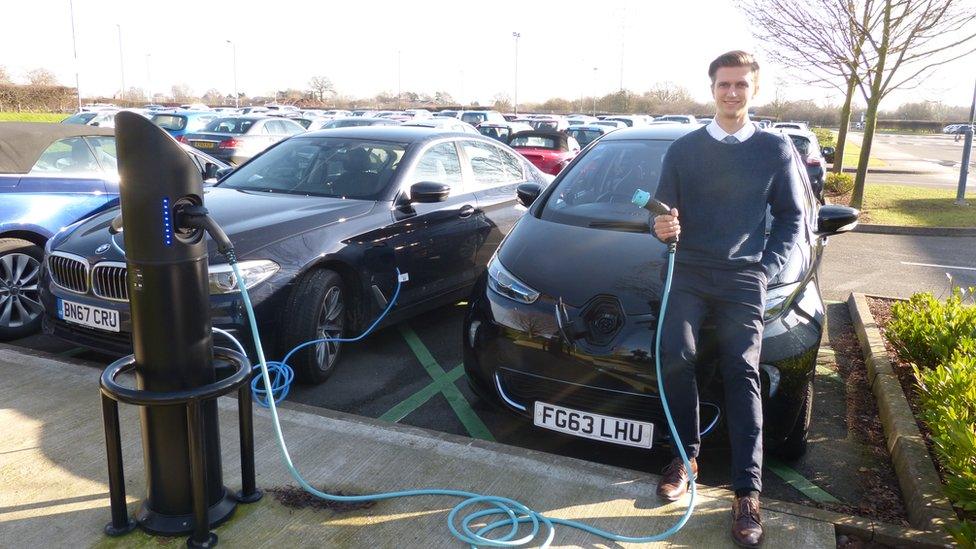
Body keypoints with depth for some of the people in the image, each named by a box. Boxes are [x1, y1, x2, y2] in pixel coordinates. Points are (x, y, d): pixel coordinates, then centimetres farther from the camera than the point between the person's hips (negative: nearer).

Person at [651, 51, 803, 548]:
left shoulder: (776, 150, 10)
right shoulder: (684, 149, 10)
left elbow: (791, 216, 13)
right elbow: (664, 211, 12)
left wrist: (768, 266, 0)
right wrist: (661, 228, -12)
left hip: (743, 279, 0)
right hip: (687, 272, 1)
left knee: (742, 374, -9)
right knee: (676, 357, -19)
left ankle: (748, 492, -5)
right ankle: (687, 455, 1)